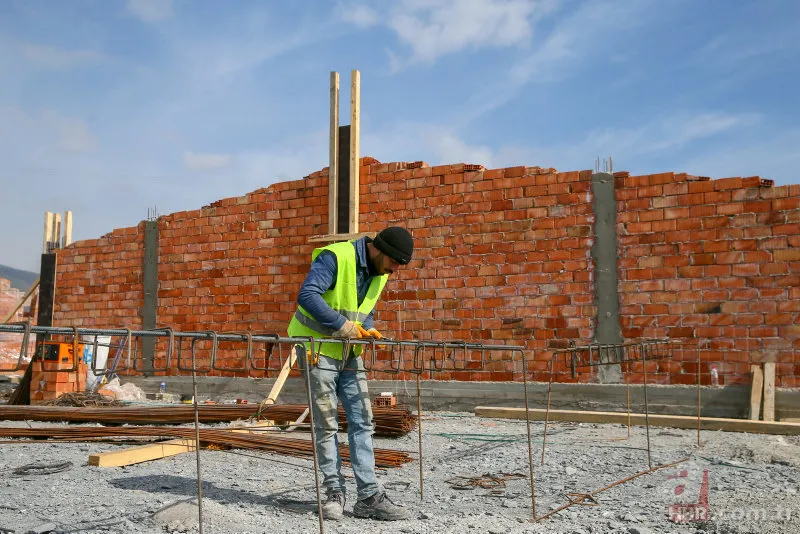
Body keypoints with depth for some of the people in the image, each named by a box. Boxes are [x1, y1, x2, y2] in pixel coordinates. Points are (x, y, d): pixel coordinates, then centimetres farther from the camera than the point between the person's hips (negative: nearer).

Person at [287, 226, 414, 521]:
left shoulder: (379, 272, 6)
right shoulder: (335, 256, -19)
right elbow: (307, 295, -29)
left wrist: (368, 328, -3)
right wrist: (341, 324, -31)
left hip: (350, 353, 7)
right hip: (318, 348, -7)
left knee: (362, 422, 3)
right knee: (327, 425, -2)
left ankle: (369, 496, 8)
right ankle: (334, 493, 12)